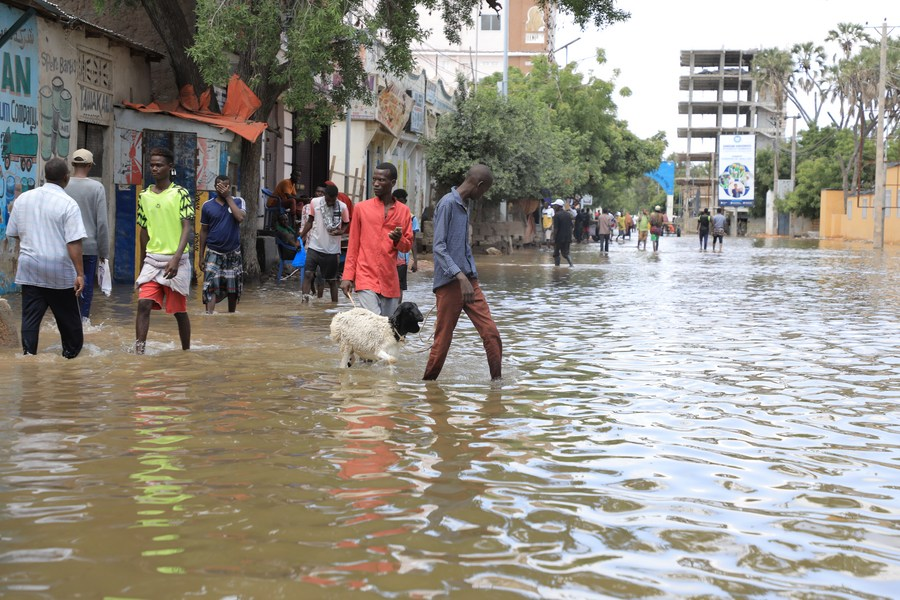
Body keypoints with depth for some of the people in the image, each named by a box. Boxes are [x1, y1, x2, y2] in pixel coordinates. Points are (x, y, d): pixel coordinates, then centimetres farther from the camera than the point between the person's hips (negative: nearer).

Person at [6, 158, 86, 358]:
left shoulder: (23, 199, 3)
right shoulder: (68, 204, -13)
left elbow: (14, 233, 14)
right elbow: (74, 243, -18)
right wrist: (80, 274, -16)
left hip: (29, 268, 4)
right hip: (58, 269, -4)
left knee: (30, 316, 5)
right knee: (67, 315, 12)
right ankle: (72, 352, 25)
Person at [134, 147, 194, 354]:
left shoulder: (180, 194, -6)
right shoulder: (144, 196, 9)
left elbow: (187, 228, -12)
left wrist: (176, 258, -24)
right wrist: (142, 263, 19)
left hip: (176, 262, -3)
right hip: (152, 260, 3)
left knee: (179, 310, 7)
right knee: (143, 304, -12)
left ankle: (186, 351, 22)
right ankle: (138, 351, -15)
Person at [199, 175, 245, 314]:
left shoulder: (238, 201, -1)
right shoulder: (207, 206, 0)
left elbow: (240, 217, -22)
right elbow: (204, 230, 7)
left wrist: (228, 197, -17)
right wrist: (201, 255, 6)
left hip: (233, 253, 1)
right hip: (213, 253, -1)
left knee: (233, 289, 11)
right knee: (210, 287, -15)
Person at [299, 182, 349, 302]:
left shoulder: (342, 207, -8)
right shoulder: (315, 202, -4)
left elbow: (346, 224, 6)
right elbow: (310, 221, 9)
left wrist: (340, 231, -16)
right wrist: (301, 237, 6)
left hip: (332, 250, -1)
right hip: (314, 246, 1)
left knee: (332, 279, 9)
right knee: (308, 274, -11)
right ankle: (305, 301, -11)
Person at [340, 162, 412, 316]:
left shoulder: (403, 211, 8)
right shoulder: (361, 208, 4)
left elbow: (408, 245, 13)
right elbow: (353, 245, 8)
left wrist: (398, 240, -11)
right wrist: (347, 277, 3)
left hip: (390, 280, 3)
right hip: (366, 278, -3)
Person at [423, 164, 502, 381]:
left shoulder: (464, 206, 16)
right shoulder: (447, 204, -11)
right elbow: (439, 247, -18)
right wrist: (460, 277, -26)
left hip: (469, 281, 8)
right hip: (449, 283, -8)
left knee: (490, 331, -1)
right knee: (443, 339, -1)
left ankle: (497, 380, 2)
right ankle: (428, 383, 12)